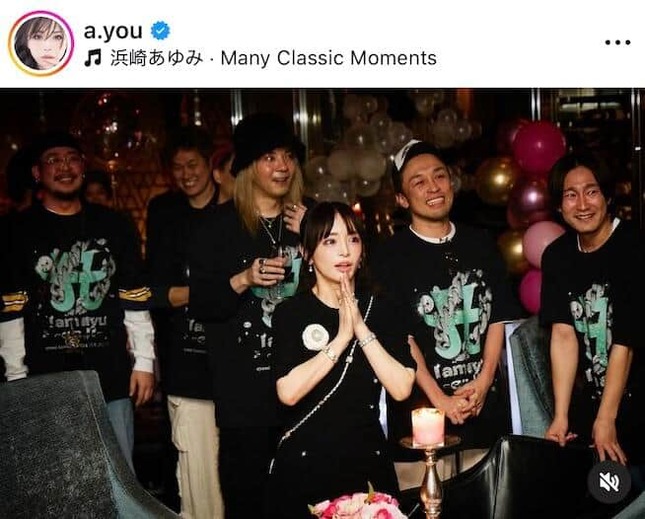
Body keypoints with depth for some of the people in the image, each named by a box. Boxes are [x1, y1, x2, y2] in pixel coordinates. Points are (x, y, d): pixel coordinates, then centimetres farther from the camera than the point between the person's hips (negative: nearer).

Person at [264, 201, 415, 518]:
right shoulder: (291, 313, -4)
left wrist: (362, 330, -13)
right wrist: (342, 338, -17)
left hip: (368, 463, 2)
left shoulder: (379, 310, 4)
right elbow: (288, 392, -18)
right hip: (304, 465, -2)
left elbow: (401, 389, -8)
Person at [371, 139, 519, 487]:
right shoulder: (390, 256, -2)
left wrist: (483, 382, -5)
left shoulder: (480, 245, 11)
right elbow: (400, 337, -8)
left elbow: (498, 317, 8)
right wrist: (440, 399, -15)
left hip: (486, 406, 4)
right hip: (421, 410, -4)